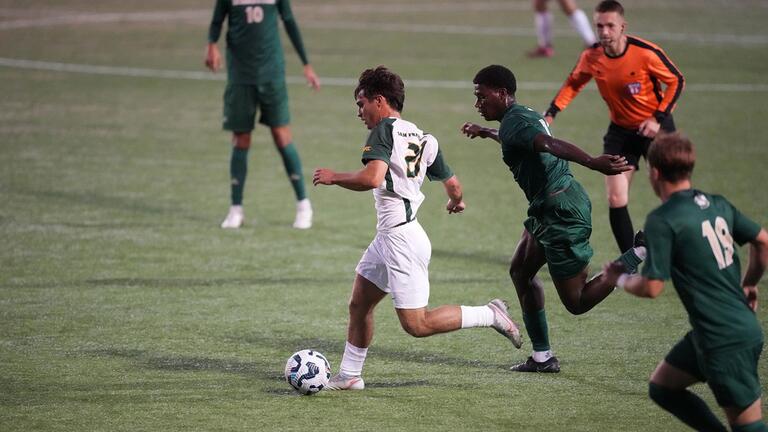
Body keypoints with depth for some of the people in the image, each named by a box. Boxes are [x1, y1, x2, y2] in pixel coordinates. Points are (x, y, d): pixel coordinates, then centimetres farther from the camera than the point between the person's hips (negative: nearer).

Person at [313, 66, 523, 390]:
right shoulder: (423, 139, 12)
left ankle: (490, 315, 0)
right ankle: (349, 376, 21)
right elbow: (453, 185, 15)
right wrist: (456, 203, 39)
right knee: (358, 305, 15)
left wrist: (333, 177, -11)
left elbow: (371, 178, -27)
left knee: (416, 324, -4)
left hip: (401, 239, -10)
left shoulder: (384, 131, -13)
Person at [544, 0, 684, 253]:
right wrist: (551, 113, -4)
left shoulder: (646, 53, -23)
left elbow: (676, 81, -10)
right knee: (616, 200, -6)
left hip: (655, 128, -3)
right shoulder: (591, 57, -11)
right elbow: (573, 84, 8)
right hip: (620, 131, 3)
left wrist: (658, 118, -17)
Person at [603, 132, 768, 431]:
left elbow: (651, 288, -17)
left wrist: (621, 279, 4)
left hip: (725, 341, -9)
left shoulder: (662, 221, -16)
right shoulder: (717, 204, 7)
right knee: (662, 386, 20)